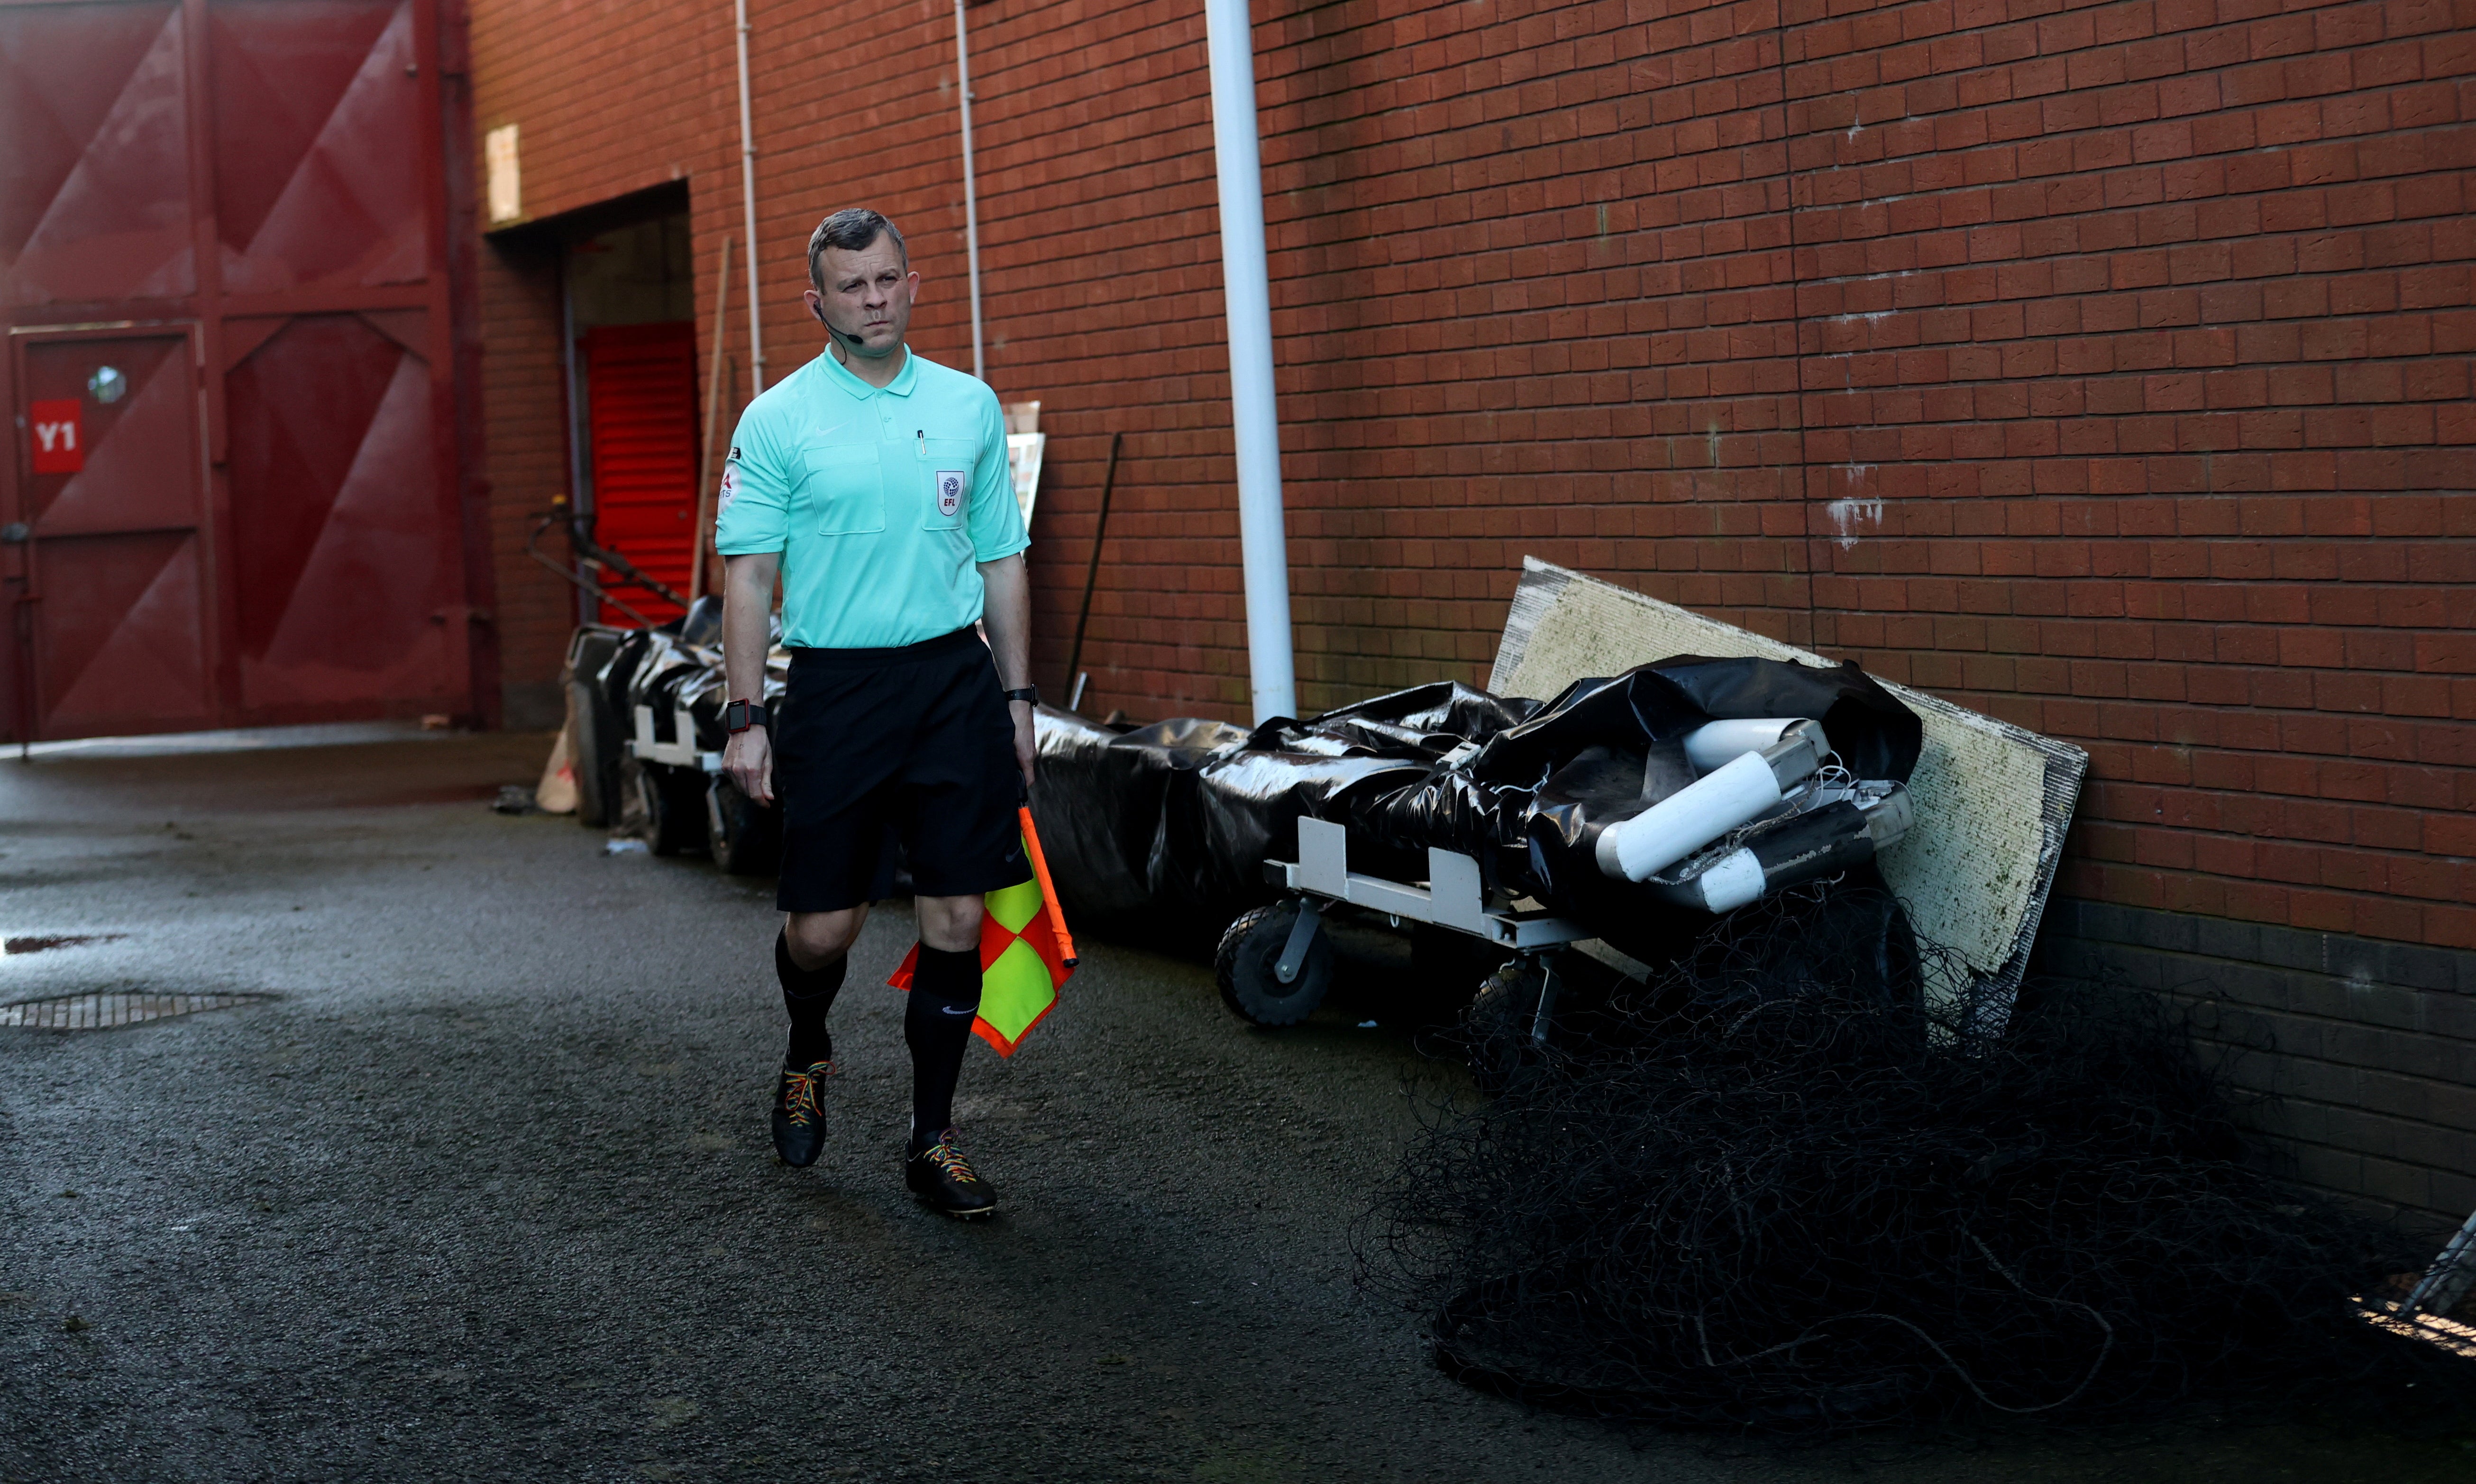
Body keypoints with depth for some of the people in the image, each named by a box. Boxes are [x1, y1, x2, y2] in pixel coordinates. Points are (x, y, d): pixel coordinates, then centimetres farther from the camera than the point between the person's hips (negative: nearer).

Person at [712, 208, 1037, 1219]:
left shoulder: (970, 407, 9)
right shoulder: (777, 420, -1)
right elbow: (748, 575, -3)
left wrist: (1017, 698, 10)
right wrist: (745, 718, -9)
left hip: (955, 680, 3)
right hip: (836, 687, -2)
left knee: (956, 917, 1)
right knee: (822, 924, 1)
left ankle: (933, 1143, 12)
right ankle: (807, 1057, 35)